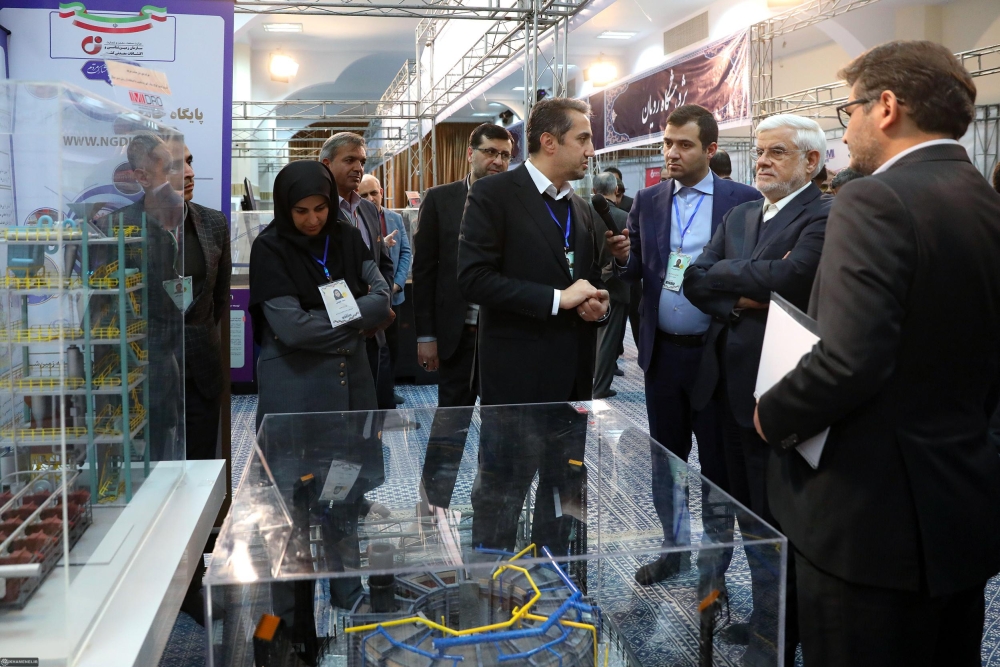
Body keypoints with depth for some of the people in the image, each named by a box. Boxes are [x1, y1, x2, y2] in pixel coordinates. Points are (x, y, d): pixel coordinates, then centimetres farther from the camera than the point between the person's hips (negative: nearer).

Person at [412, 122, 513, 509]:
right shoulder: (440, 200, 1)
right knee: (451, 421, 6)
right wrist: (425, 336, -4)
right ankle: (437, 500, 22)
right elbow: (424, 270, 0)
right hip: (458, 332, -1)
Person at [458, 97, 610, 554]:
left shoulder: (582, 211, 15)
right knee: (500, 497, 4)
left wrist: (597, 303, 1)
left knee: (565, 493, 17)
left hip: (573, 377, 7)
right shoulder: (493, 195, -8)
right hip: (517, 375, -7)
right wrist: (556, 298, -19)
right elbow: (474, 279, -18)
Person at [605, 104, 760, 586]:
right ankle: (674, 546, 33)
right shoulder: (648, 201, 7)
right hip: (663, 352, 4)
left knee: (717, 462, 8)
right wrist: (625, 257, -13)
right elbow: (636, 271, 8)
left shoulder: (743, 200, -4)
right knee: (665, 460, 15)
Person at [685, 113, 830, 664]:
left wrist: (725, 273, -11)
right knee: (749, 511, 18)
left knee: (775, 520, 4)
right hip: (731, 383, 8)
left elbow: (790, 277, -27)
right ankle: (766, 614, 35)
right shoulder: (740, 216, 13)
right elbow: (695, 281, 5)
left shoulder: (825, 218, -11)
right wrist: (741, 298, -14)